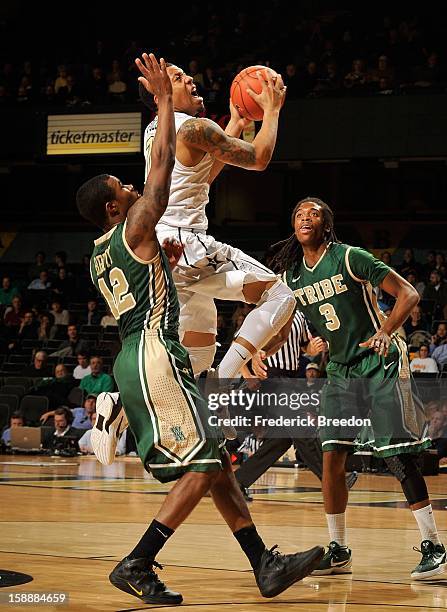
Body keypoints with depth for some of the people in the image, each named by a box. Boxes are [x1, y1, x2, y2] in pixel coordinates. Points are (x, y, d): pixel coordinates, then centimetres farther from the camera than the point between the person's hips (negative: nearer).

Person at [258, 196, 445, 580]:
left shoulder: (350, 258, -13)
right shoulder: (292, 274, 5)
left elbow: (409, 294, -15)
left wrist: (385, 332, -29)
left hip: (381, 365, -6)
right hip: (340, 371, 6)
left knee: (398, 456, -11)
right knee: (331, 457, -1)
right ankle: (338, 551, 10)